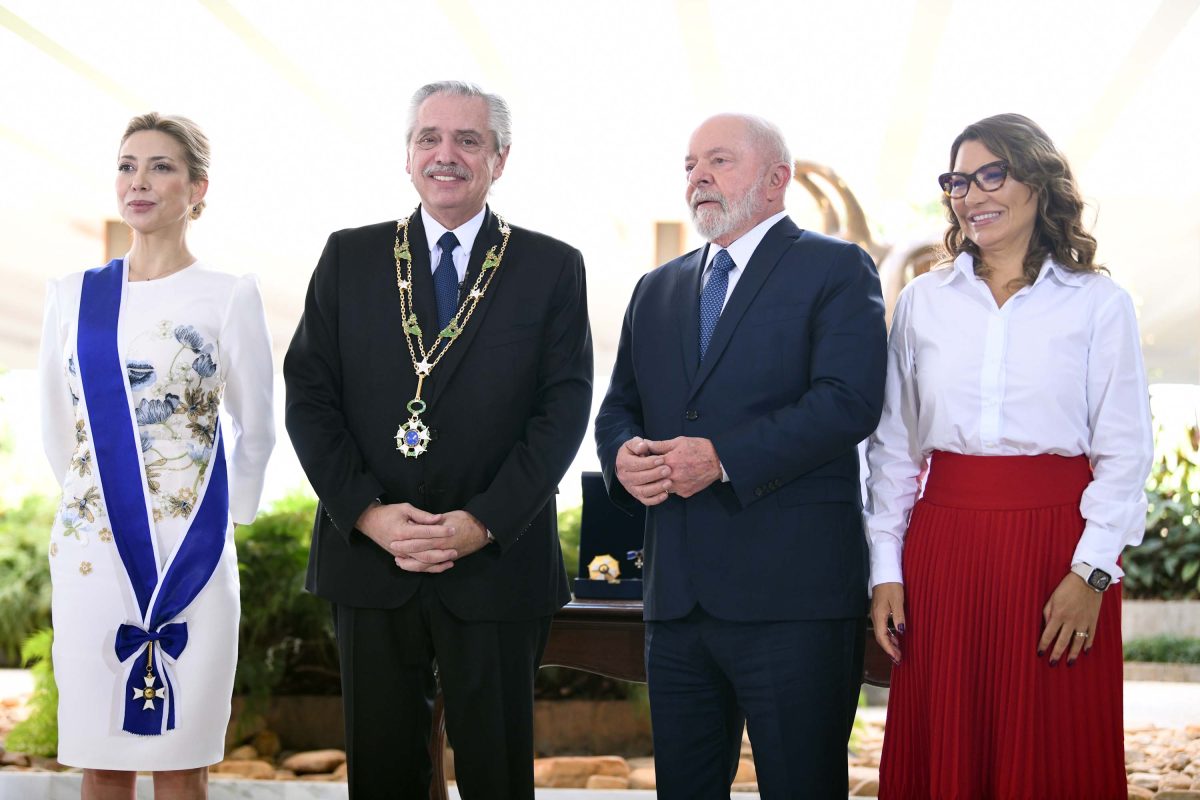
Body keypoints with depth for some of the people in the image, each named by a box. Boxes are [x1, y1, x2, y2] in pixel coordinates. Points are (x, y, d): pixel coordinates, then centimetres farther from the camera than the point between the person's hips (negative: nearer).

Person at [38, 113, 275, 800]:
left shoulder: (229, 296, -1)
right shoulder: (73, 296, 8)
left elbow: (256, 431, 8)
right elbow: (57, 426, 16)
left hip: (188, 555, -3)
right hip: (90, 553, 3)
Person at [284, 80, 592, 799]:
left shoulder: (553, 268, 4)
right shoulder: (349, 258, 9)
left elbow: (563, 410, -3)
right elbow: (310, 397, 3)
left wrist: (482, 523, -13)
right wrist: (368, 512, -10)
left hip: (496, 567, -1)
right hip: (368, 559, 2)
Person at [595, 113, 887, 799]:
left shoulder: (836, 270, 0)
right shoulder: (657, 290, 21)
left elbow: (849, 401, -13)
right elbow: (619, 406, 20)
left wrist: (724, 457, -20)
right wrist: (622, 456, -4)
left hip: (792, 592, -6)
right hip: (677, 595, 6)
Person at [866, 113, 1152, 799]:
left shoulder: (1099, 303, 3)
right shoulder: (923, 302, 10)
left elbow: (1124, 451, -1)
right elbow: (892, 446, 11)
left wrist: (1091, 572, -10)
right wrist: (886, 568, 5)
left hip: (1055, 545, -2)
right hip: (944, 543, 2)